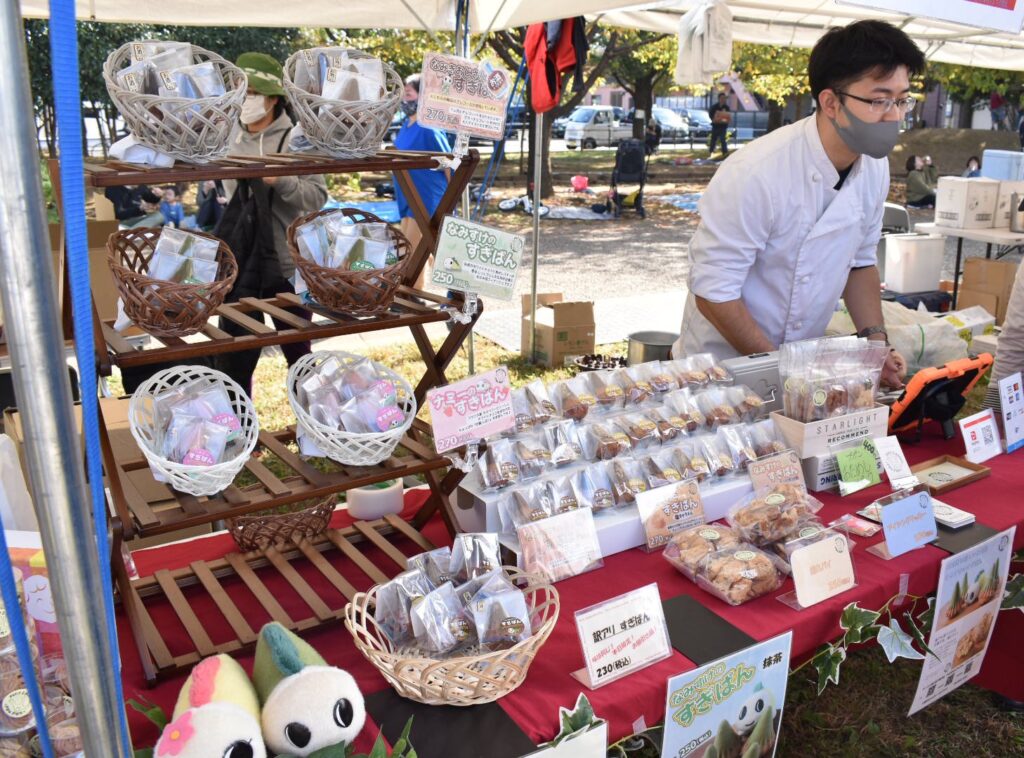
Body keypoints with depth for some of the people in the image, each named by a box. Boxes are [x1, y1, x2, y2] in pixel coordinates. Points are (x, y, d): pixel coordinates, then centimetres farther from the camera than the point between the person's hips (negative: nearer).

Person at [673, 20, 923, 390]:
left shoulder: (875, 165, -5)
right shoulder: (755, 174, -26)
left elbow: (859, 261, 8)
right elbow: (713, 290, -22)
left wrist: (875, 340, -5)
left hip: (803, 360, 6)